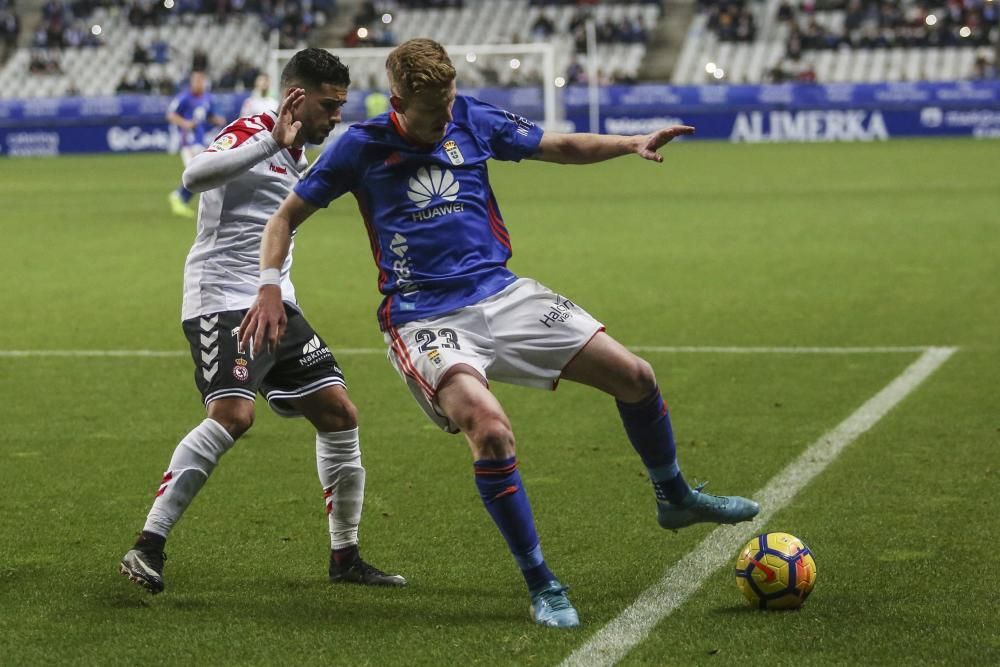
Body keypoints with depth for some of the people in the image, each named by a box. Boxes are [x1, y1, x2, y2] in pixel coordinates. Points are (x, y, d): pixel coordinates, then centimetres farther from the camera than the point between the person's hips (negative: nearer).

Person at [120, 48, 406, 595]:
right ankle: (147, 547, -22)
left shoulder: (294, 155, 20)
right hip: (223, 300, -9)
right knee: (233, 414, -26)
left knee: (339, 414, 4)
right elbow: (195, 174, -30)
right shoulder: (250, 133, -9)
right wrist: (274, 140, -29)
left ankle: (345, 557, 14)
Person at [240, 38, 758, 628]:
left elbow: (563, 147, 15)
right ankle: (541, 586, -14)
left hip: (502, 294, 5)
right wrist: (270, 291, -9)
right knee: (491, 430, -30)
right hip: (424, 319, -5)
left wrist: (632, 144, -2)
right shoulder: (362, 147, -4)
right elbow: (287, 217, 5)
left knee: (634, 376, 1)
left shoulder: (472, 120, 5)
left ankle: (674, 498, 30)